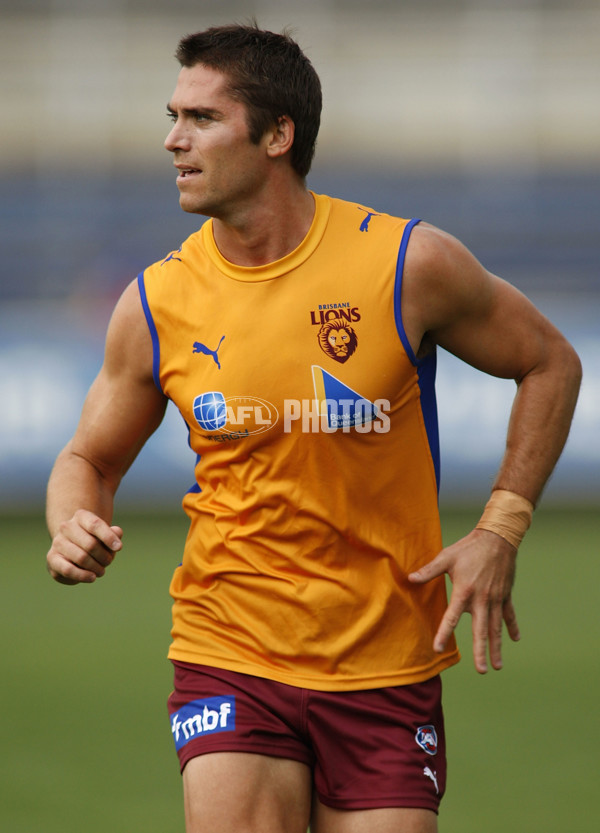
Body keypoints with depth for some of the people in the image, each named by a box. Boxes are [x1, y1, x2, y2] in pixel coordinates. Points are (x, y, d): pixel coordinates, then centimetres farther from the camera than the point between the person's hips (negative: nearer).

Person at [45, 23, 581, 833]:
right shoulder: (156, 303, -2)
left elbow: (550, 364, 6)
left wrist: (499, 532, -2)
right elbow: (91, 458, 13)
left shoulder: (409, 264, -8)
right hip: (229, 661, 0)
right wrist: (73, 530, -10)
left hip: (386, 667, 0)